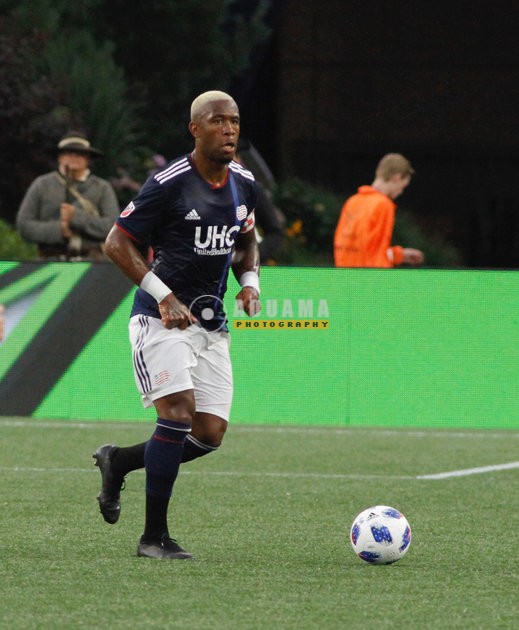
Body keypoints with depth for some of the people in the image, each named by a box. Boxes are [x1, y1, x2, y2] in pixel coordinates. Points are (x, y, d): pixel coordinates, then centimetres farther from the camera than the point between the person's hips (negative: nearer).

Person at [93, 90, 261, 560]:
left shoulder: (244, 184, 7)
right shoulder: (170, 183, -13)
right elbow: (117, 243, -10)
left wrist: (250, 281, 4)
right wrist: (164, 296, -18)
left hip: (211, 323, 7)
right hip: (161, 319, -7)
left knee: (210, 434, -1)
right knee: (179, 413, -21)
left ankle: (118, 461, 25)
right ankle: (154, 537, -12)